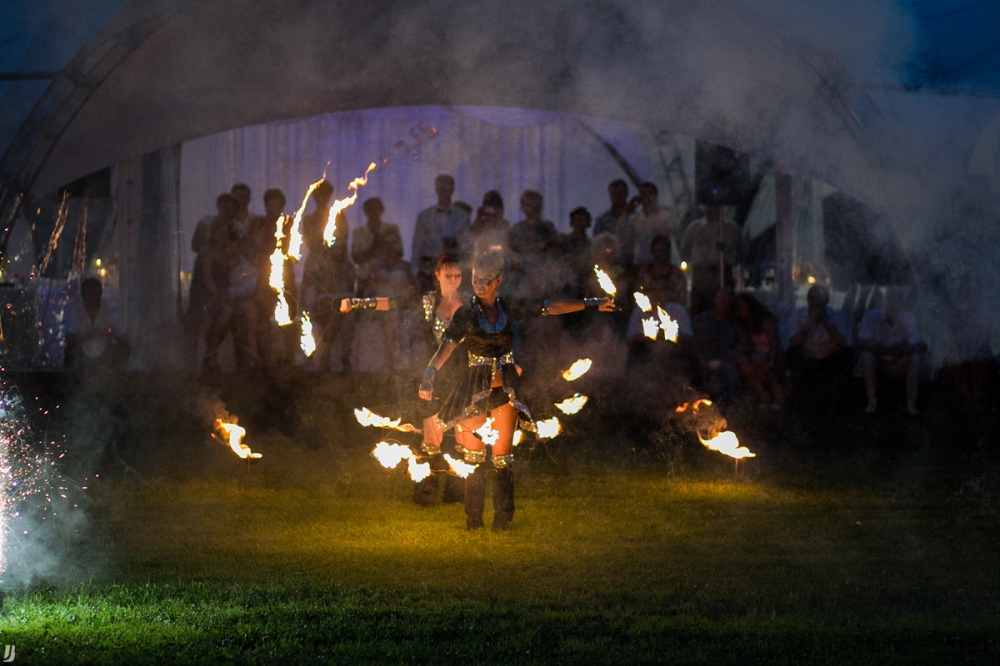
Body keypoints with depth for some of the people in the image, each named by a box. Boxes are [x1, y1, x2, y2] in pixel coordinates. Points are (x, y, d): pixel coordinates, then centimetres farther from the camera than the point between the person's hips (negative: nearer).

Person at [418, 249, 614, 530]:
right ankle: (473, 521, 11)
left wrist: (592, 304, 2)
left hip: (506, 388, 1)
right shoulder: (465, 315, -6)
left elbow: (553, 307, 4)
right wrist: (430, 374, -36)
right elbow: (446, 347, -19)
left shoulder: (511, 307, 1)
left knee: (502, 456, 3)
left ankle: (503, 519, 12)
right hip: (475, 388, -1)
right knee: (473, 456, 1)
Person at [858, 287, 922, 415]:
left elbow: (915, 345, -13)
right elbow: (864, 342, -23)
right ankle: (872, 401, -29)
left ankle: (911, 402, -26)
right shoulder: (873, 316, -11)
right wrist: (887, 350, -38)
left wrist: (904, 349, -39)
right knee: (866, 356, -32)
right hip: (877, 363, -1)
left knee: (914, 357, -27)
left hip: (898, 365, 1)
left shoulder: (907, 318, -6)